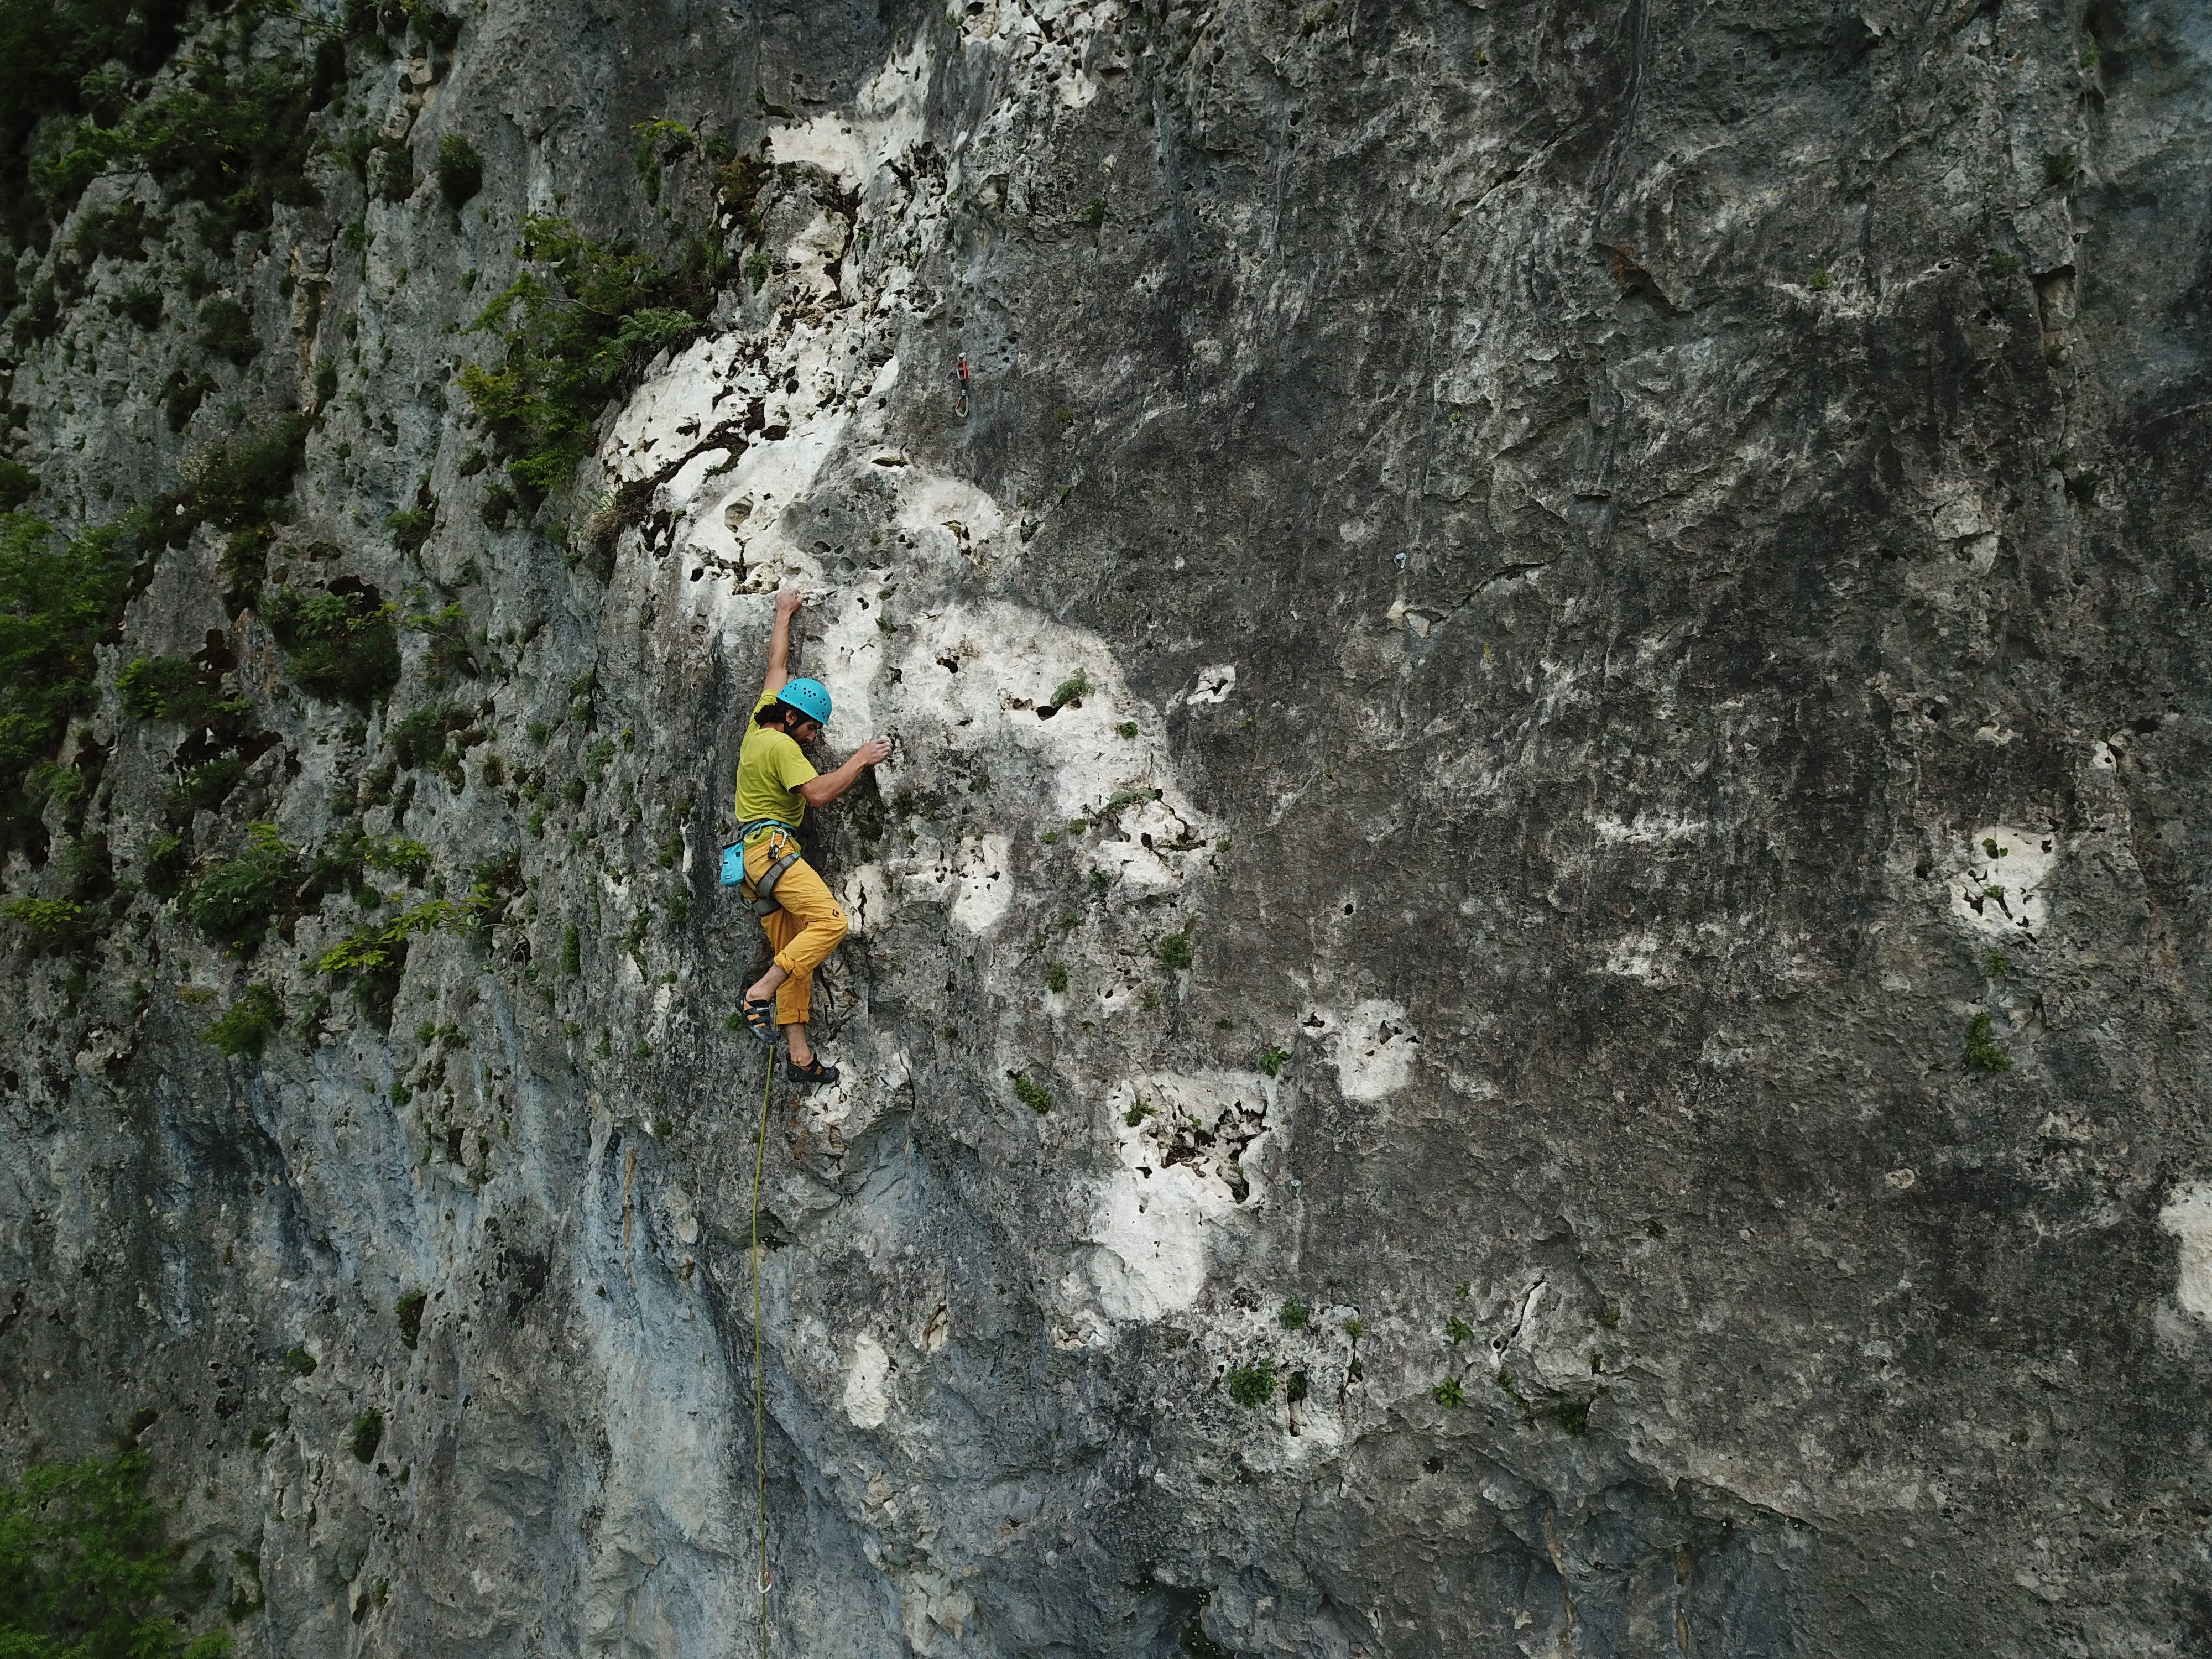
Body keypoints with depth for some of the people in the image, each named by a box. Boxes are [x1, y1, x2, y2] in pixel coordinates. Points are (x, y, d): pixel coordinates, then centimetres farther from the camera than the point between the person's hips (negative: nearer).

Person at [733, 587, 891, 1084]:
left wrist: (785, 615, 38)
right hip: (772, 846, -10)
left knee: (793, 951, 5)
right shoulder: (781, 745, -10)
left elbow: (778, 667, 28)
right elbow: (818, 793, -19)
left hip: (760, 852, 10)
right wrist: (860, 761, -8)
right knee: (830, 920, -23)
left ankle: (799, 1053, 1)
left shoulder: (760, 723, 16)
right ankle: (760, 993, -24)